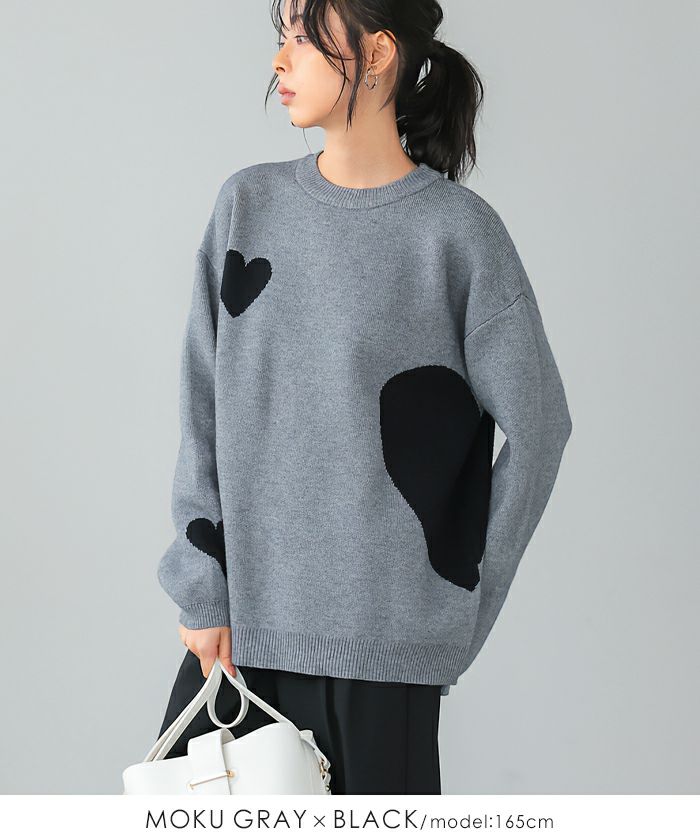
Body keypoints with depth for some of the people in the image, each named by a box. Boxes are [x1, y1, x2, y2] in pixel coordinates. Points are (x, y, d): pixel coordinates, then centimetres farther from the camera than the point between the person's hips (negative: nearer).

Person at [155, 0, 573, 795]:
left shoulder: (458, 231, -6)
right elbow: (204, 410, 5)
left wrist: (463, 602, 0)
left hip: (379, 637, -3)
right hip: (243, 614, 4)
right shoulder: (248, 204, 5)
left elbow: (538, 427, -2)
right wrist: (203, 589, 0)